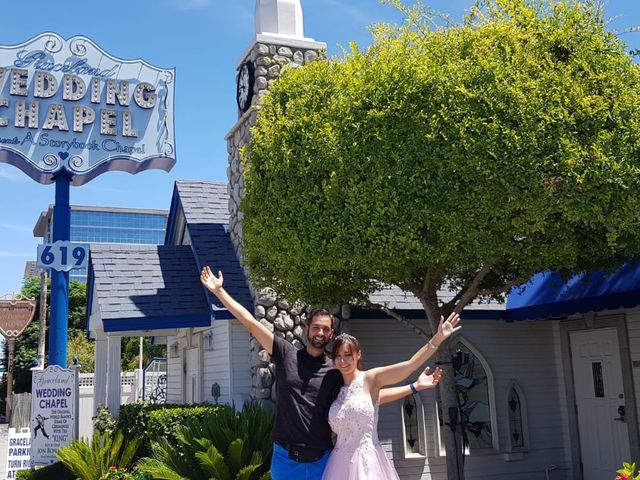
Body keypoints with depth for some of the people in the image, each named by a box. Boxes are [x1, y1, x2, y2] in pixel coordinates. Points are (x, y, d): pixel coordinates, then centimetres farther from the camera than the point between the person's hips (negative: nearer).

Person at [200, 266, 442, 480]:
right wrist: (219, 291, -3)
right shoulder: (286, 354, 2)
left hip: (321, 460, 1)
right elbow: (251, 323, -1)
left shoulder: (336, 371, 5)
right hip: (285, 458, -1)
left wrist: (414, 386, 4)